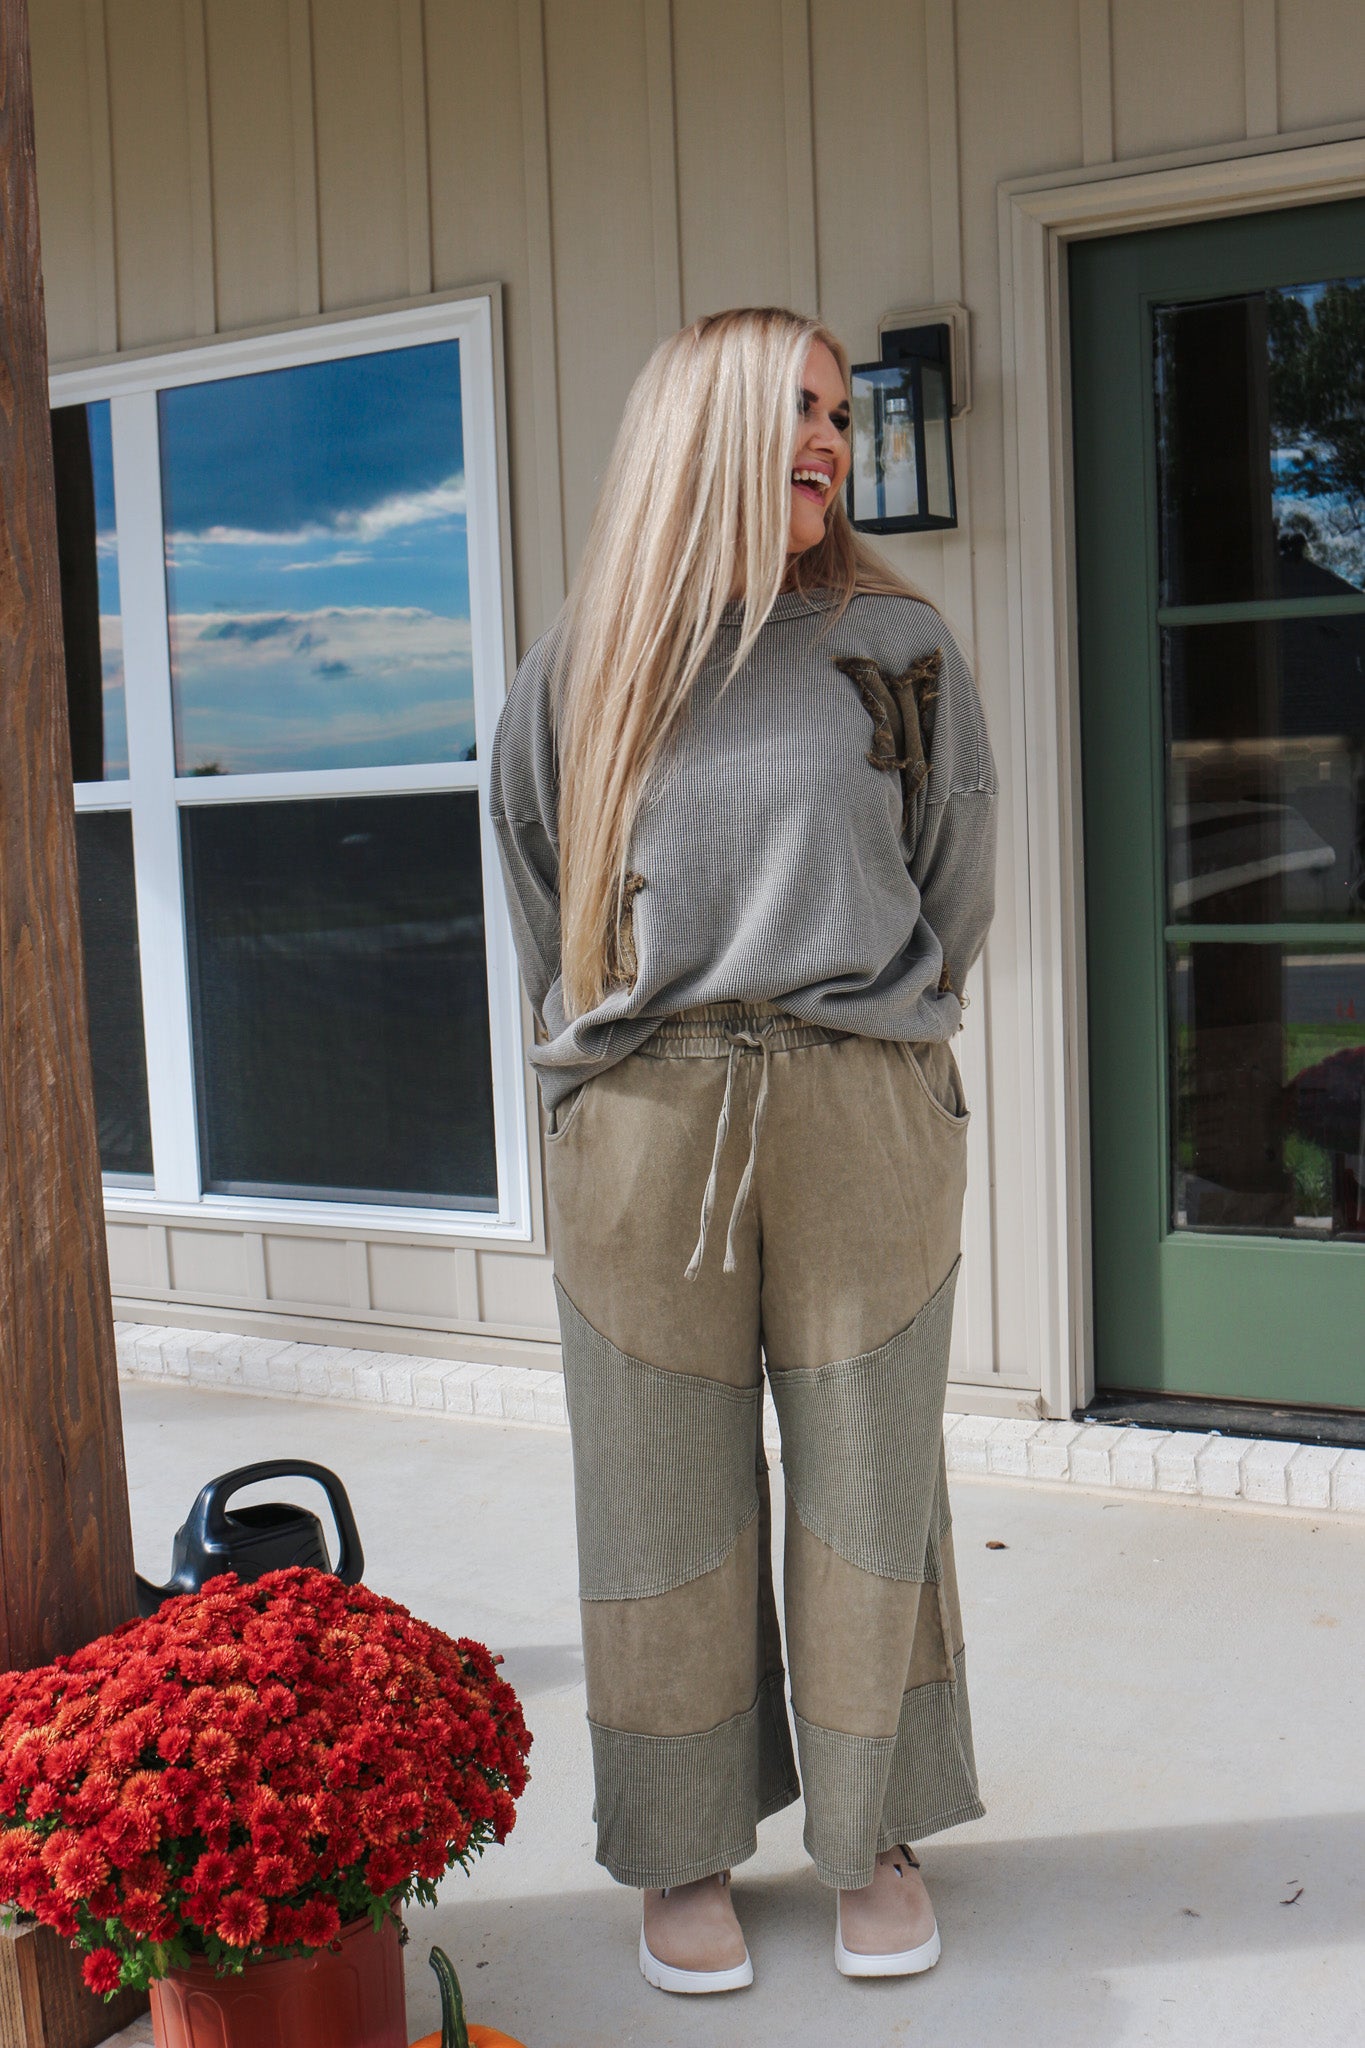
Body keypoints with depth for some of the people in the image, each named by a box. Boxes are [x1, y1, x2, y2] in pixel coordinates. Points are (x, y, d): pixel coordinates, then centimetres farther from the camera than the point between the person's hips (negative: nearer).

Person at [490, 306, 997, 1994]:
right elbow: (542, 900, 15)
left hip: (865, 1123, 0)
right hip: (640, 1131, 0)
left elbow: (954, 885, 13)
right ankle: (687, 1852, 25)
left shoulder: (897, 645, 6)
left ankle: (875, 1837, 27)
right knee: (667, 1506, 8)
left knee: (869, 1488, 9)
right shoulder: (582, 666, 6)